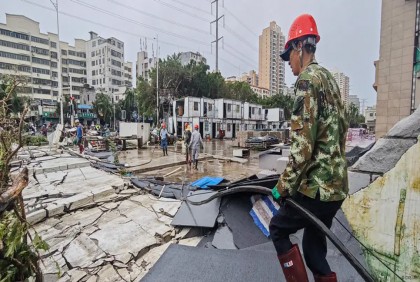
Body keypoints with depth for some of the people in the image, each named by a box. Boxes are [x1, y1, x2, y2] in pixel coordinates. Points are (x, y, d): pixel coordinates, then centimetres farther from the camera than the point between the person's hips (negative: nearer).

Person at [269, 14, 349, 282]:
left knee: (278, 229, 13)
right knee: (314, 246, 21)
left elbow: (302, 145, -22)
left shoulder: (308, 79, -13)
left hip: (317, 185, -9)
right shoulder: (330, 79, 15)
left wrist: (284, 186, -13)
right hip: (337, 183, 9)